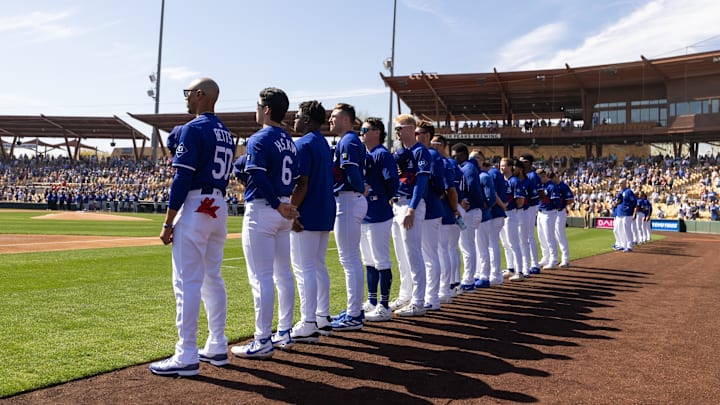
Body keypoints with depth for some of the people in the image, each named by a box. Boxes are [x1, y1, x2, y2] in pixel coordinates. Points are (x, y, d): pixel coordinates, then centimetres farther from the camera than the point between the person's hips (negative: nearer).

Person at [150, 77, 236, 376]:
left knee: (187, 283, -6)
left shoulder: (193, 129, -10)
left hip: (195, 206, -9)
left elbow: (182, 179, -15)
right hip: (219, 207, 9)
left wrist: (168, 223, -14)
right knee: (212, 279, 14)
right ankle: (217, 348, 20)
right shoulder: (226, 133, 16)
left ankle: (187, 357, -3)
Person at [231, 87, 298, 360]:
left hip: (262, 210, -9)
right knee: (283, 273, 14)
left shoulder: (260, 139, -12)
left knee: (261, 277, -5)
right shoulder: (290, 141, 13)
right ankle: (284, 333, 22)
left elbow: (258, 177, -22)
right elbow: (293, 178, 13)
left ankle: (263, 342, -1)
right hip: (284, 209, 9)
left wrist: (277, 205, -17)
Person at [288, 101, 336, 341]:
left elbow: (301, 184, -20)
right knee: (319, 267, 16)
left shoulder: (303, 144, -12)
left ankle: (308, 326, -5)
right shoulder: (325, 144, 17)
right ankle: (323, 319, 22)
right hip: (325, 214, 10)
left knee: (304, 269, -6)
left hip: (307, 215, -10)